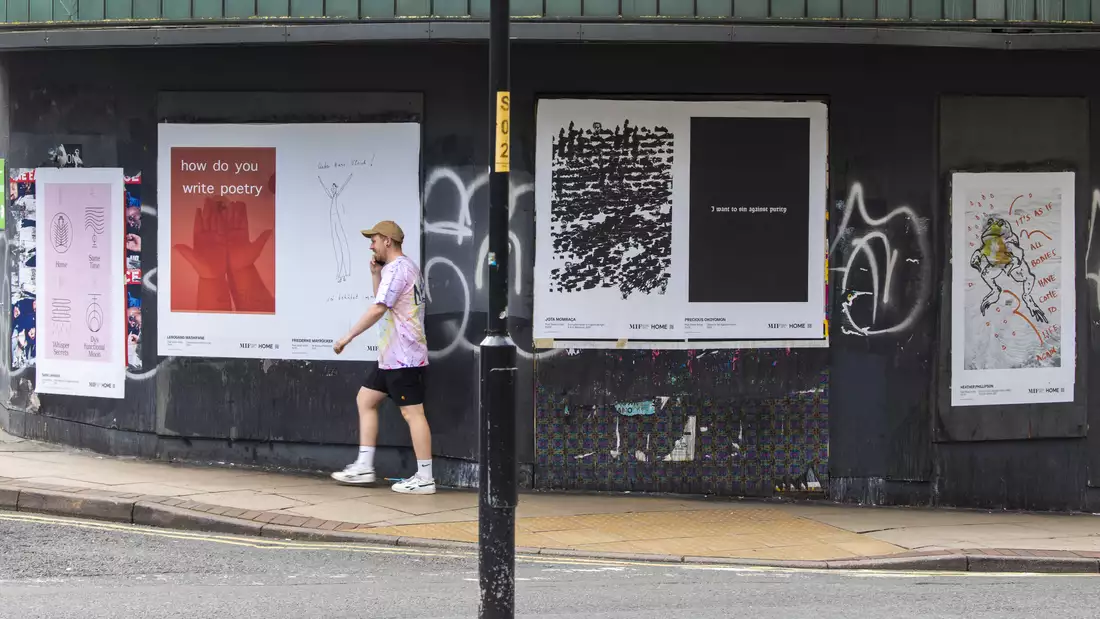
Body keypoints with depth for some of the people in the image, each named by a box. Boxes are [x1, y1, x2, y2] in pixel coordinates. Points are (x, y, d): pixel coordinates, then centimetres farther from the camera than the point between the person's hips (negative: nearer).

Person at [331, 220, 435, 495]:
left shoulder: (397, 268, -14)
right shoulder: (406, 267, 18)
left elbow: (378, 309, -23)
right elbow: (384, 305, 26)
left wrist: (348, 336, -19)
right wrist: (376, 275, 13)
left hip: (403, 356, -11)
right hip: (392, 356, 11)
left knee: (412, 411, -9)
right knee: (365, 399, 14)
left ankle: (424, 478, -9)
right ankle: (364, 467, 14)